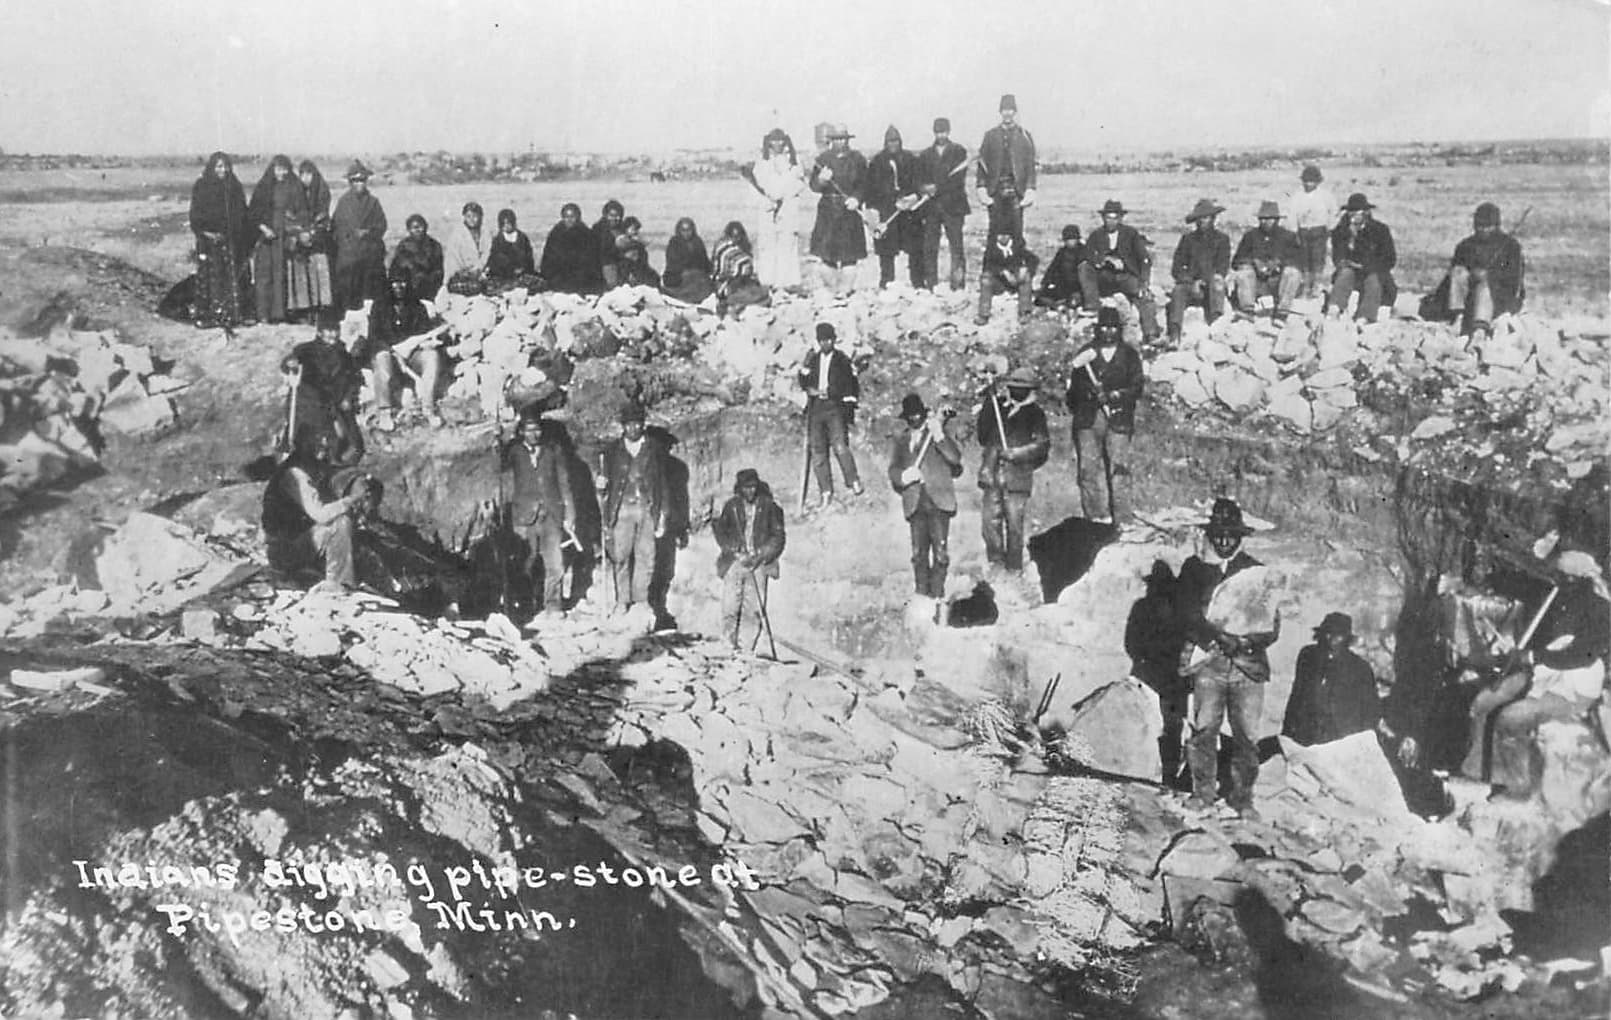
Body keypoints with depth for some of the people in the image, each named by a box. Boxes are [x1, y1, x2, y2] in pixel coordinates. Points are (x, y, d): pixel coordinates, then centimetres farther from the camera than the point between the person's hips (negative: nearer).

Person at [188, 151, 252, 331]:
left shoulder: (234, 186, 11)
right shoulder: (201, 187, 1)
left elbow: (242, 214, 13)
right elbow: (195, 215, -1)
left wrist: (245, 240, 6)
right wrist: (204, 232, -15)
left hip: (230, 240, 3)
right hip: (209, 239, -3)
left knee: (231, 277, 0)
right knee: (209, 277, -6)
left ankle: (230, 315, 3)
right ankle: (204, 314, -3)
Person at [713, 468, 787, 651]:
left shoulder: (769, 507, 5)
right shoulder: (732, 506, 8)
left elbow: (778, 536, 5)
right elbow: (720, 531, 14)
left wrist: (760, 557, -6)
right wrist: (734, 552, -2)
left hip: (758, 563, -1)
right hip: (734, 562, 1)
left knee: (754, 609, -6)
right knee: (730, 607, -7)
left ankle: (749, 648, -2)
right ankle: (730, 645, 0)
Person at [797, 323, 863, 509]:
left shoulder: (843, 360, 6)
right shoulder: (812, 359, 16)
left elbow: (853, 385, 5)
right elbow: (803, 381, 15)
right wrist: (810, 389, -5)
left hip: (836, 407, -4)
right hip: (816, 408, 4)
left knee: (840, 446, -20)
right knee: (817, 451, -1)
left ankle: (854, 483, -10)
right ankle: (826, 493, 2)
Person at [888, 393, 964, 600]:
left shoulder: (938, 434, 14)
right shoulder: (900, 442, 19)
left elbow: (956, 458, -2)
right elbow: (893, 471, 7)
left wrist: (939, 436, -11)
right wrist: (903, 476, -16)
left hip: (939, 500, -2)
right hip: (915, 503, 2)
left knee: (940, 551, -7)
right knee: (919, 553, -2)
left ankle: (937, 595, -2)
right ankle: (922, 596, 2)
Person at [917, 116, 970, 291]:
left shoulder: (959, 151, 7)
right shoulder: (925, 155, 18)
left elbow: (959, 179, -4)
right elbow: (920, 179, 12)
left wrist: (937, 188, -12)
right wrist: (925, 188, -10)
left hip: (953, 205, -3)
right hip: (931, 207, 3)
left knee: (956, 247, -7)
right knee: (929, 248, -3)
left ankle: (958, 284, -5)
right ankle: (930, 286, -1)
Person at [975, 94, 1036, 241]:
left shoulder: (1024, 136, 10)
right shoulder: (990, 135, 12)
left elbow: (1030, 165, 6)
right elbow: (982, 163, 8)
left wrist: (1030, 190, -4)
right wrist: (981, 189, -2)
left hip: (1016, 189, 0)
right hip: (995, 189, 1)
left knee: (1016, 230, -5)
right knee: (996, 231, -2)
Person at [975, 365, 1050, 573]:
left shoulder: (1034, 413, 5)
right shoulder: (997, 405, 12)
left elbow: (1043, 444, -1)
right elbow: (981, 433, 7)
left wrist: (1016, 453, -12)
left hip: (1018, 476, -3)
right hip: (993, 474, 3)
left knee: (1014, 524, -2)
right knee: (990, 520, -2)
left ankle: (1014, 569, 7)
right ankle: (996, 562, 10)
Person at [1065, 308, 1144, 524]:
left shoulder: (1129, 355, 12)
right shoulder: (1085, 353, 12)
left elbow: (1137, 387, 4)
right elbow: (1074, 386, 9)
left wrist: (1115, 396, -10)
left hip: (1119, 419, -1)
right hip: (1088, 419, 1)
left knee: (1118, 469, -8)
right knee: (1088, 469, -5)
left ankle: (1120, 520, -6)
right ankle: (1094, 517, 0)